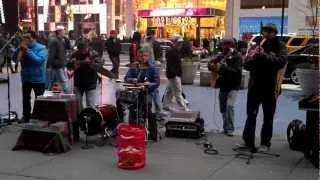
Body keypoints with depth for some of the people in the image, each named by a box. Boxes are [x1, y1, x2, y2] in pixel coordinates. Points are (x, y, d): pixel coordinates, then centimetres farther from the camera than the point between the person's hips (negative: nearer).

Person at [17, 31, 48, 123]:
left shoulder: (42, 48, -12)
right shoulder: (23, 47, 4)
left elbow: (38, 60, -27)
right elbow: (15, 58, 2)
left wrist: (27, 50, -27)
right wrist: (19, 49, -15)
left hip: (38, 78, -5)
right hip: (26, 77, 5)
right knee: (25, 98, 13)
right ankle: (26, 116, 25)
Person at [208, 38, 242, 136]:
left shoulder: (237, 56, -11)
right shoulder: (221, 55, 8)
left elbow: (237, 71, -23)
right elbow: (211, 62, 16)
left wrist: (222, 68, -28)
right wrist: (212, 66, -9)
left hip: (232, 86, -7)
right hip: (223, 85, 7)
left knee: (229, 106, -20)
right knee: (223, 108, 12)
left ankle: (230, 129, -13)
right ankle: (226, 127, 26)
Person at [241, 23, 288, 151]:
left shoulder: (280, 46, 0)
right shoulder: (257, 45, 9)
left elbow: (281, 61, -18)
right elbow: (246, 65, 5)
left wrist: (265, 56, -27)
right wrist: (252, 58, -16)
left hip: (270, 87, -3)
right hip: (254, 85, 3)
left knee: (268, 117, 6)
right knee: (251, 115, 9)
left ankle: (265, 143, 15)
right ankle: (248, 141, 18)